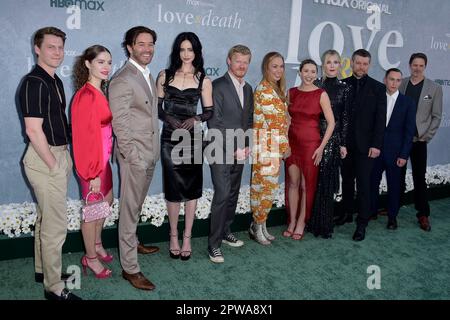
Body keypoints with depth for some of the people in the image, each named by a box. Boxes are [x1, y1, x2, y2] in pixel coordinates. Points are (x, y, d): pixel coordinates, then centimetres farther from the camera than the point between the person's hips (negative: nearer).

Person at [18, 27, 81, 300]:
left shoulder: (55, 80, 12)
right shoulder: (34, 83, -16)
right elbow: (34, 130, -21)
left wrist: (64, 158, 12)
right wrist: (53, 165, -16)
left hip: (59, 154, 10)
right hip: (46, 159, -9)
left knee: (45, 218, 20)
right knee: (56, 225, -3)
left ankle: (43, 268, 35)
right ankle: (54, 287, 10)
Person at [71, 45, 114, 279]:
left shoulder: (98, 92, 6)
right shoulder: (86, 96, -21)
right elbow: (85, 136, -22)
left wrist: (103, 164, 10)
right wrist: (94, 173, -20)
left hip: (103, 158, 9)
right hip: (92, 162, -9)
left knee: (107, 201, 22)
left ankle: (97, 244, 43)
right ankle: (91, 257, 26)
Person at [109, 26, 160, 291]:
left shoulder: (148, 76, 13)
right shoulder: (123, 80, -16)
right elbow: (120, 124, -18)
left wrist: (154, 151, 15)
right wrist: (134, 157, -18)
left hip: (150, 154, 8)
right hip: (135, 156, -8)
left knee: (137, 206, 23)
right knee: (130, 210, 0)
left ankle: (132, 242, 42)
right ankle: (130, 268, 10)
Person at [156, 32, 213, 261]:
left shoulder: (203, 80, 4)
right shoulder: (165, 76, 7)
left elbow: (209, 112, 5)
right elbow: (157, 107, 6)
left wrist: (195, 119, -14)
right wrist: (169, 119, -12)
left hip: (192, 137, 0)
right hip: (169, 137, 0)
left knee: (191, 188, 3)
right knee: (173, 187, 3)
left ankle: (187, 238, 15)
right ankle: (173, 236, 17)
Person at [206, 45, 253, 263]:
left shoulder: (248, 89, 14)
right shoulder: (218, 86, -9)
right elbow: (214, 123, -14)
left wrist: (246, 145, 6)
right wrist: (233, 148, -15)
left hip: (239, 152, 7)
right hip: (221, 151, -7)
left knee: (233, 195, 13)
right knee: (222, 195, -10)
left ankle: (225, 232, 29)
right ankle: (214, 244, 0)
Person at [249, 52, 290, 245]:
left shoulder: (276, 89, 16)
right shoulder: (265, 90, -14)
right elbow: (276, 121, -16)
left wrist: (282, 146, 13)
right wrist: (285, 146, -10)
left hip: (273, 146, 9)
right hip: (267, 144, -9)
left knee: (262, 185, 12)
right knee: (268, 186, -3)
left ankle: (258, 225, 21)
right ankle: (258, 227, 10)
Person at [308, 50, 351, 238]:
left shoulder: (345, 88, 3)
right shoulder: (316, 85, 6)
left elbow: (346, 117, 2)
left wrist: (343, 143, -2)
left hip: (333, 139, -1)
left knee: (326, 181, 0)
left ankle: (325, 225, 12)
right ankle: (312, 222, 17)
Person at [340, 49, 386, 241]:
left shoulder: (378, 88, 2)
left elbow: (380, 119, -2)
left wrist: (376, 145, -9)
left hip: (365, 145, -2)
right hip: (345, 143, 2)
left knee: (363, 183, -2)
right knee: (347, 180, 12)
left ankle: (362, 224, 5)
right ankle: (347, 214, 27)